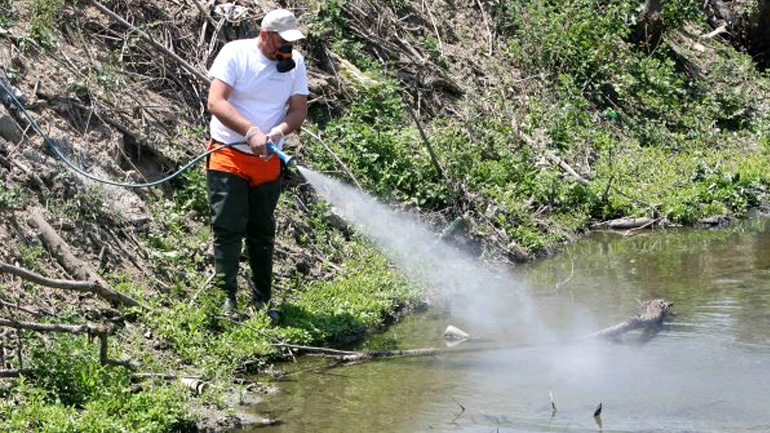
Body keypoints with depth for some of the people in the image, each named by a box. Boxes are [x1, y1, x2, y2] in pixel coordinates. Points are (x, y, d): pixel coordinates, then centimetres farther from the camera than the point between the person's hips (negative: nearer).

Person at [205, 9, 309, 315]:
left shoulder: (295, 62, 2)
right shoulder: (235, 54, -11)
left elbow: (298, 111, -2)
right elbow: (215, 103, -20)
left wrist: (278, 132, -24)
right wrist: (251, 132, -32)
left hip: (268, 163, 4)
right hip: (228, 158, -4)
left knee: (262, 233, 12)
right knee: (228, 229, -9)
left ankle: (262, 301, 20)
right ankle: (226, 299, -6)